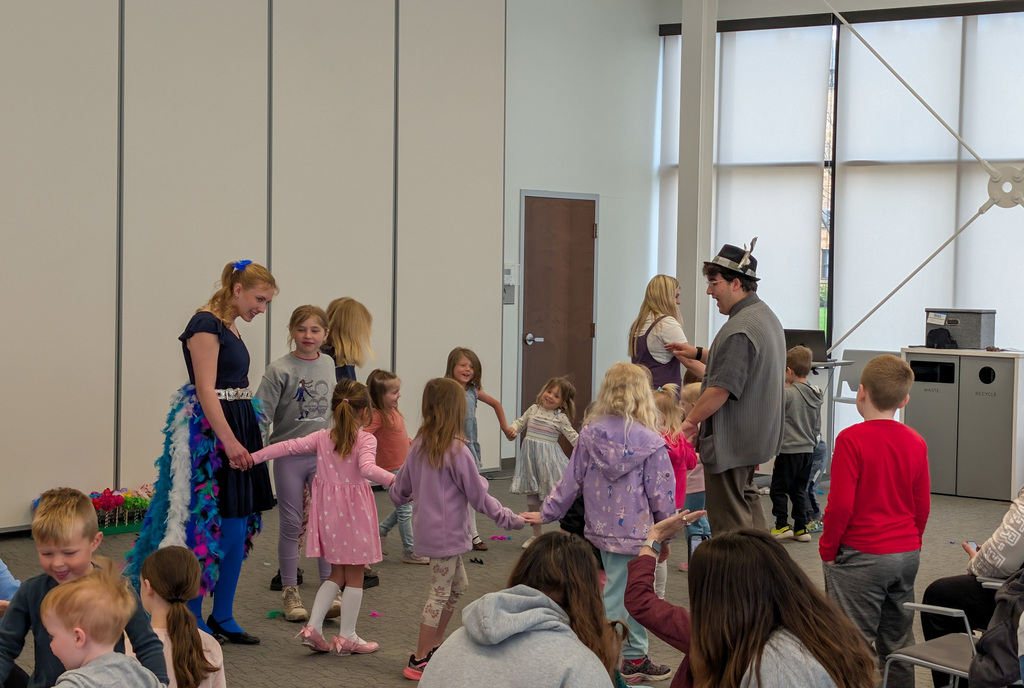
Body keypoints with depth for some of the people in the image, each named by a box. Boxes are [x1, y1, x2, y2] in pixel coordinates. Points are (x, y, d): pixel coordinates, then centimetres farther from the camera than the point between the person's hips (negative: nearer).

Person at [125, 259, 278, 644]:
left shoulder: (229, 327, 16)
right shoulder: (206, 324, -11)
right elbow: (206, 391, -19)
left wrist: (243, 439, 16)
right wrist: (230, 441, -24)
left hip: (237, 429, 9)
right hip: (210, 432, -9)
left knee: (239, 526, 9)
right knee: (210, 527, -5)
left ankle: (223, 618, 17)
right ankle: (192, 620, 6)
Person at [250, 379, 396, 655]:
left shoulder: (322, 438, 0)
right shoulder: (366, 440, -12)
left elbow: (288, 446, -6)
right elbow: (367, 468, -30)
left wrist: (252, 457, -4)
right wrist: (395, 481, -36)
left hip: (328, 510, 5)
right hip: (354, 511, -5)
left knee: (337, 573, 18)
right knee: (354, 575, 7)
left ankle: (313, 627, 7)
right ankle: (347, 636, 12)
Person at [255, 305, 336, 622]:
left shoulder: (328, 365, 5)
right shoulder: (280, 370, -10)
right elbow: (262, 413, -14)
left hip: (322, 455, 3)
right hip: (289, 455, -3)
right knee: (291, 525, 4)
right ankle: (290, 592, 15)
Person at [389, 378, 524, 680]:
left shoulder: (419, 445, 3)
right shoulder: (457, 451, -19)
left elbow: (400, 490, 13)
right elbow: (478, 496, -14)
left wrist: (399, 497, 36)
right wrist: (510, 520, -4)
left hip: (428, 527, 8)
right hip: (447, 532, -8)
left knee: (458, 585, 21)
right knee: (440, 594, 1)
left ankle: (434, 646, 27)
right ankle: (418, 662, 7)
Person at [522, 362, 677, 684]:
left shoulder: (589, 435, -2)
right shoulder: (650, 442, -14)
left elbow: (571, 481, 3)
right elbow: (661, 494, -9)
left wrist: (547, 513, 14)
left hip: (601, 529, 5)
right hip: (635, 532, -5)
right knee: (615, 600, 1)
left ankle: (634, 658, 25)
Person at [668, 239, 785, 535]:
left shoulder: (739, 329, -23)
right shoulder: (765, 316, 11)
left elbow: (721, 388, -26)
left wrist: (690, 421, -17)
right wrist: (699, 353, 24)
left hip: (731, 442, -11)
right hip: (758, 434, 11)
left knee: (728, 517, -4)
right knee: (746, 499, 22)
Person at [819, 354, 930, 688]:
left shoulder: (851, 439, -14)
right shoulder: (916, 443, 3)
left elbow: (841, 504, -17)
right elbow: (923, 506, 9)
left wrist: (828, 549, -5)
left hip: (860, 557, -6)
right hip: (906, 556, 6)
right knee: (897, 644, 15)